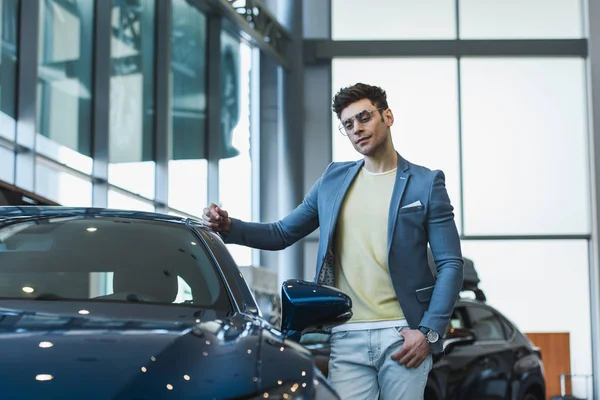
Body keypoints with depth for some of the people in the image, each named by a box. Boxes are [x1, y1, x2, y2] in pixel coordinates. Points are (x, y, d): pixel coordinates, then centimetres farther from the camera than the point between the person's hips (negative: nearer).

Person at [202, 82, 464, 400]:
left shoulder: (426, 183, 3)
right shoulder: (333, 180, 14)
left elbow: (451, 264, 0)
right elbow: (281, 233, 18)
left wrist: (429, 332, -10)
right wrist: (228, 227, 0)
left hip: (402, 335, -2)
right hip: (347, 338, 3)